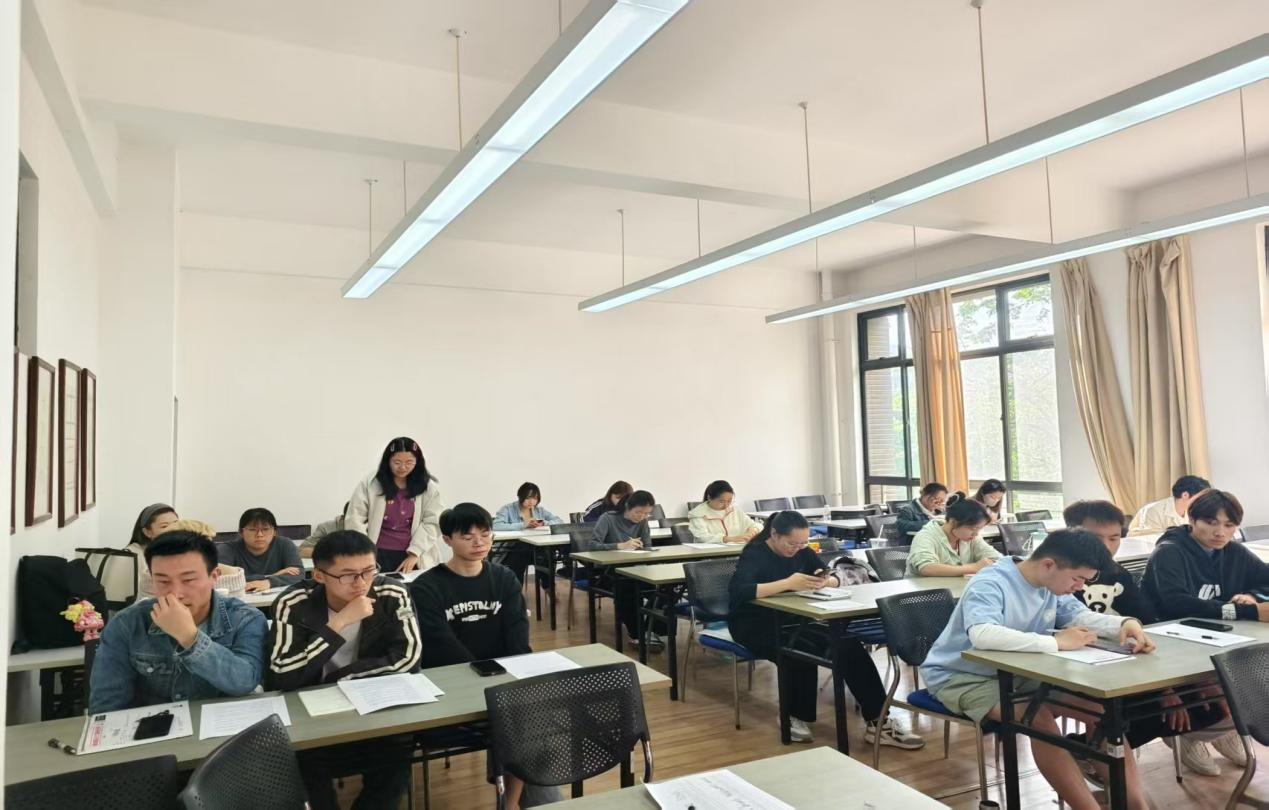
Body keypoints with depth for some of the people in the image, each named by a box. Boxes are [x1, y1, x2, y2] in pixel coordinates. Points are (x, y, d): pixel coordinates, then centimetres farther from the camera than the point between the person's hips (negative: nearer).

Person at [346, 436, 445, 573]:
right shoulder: (370, 484, -1)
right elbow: (354, 519, -3)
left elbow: (432, 523, -3)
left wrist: (415, 553, -13)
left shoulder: (427, 487, 1)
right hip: (379, 554, -1)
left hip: (413, 556, 1)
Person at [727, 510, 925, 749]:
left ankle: (877, 723, -14)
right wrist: (787, 583, -39)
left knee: (848, 644, -17)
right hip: (755, 626, -6)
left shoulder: (801, 551, 4)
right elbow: (737, 592, -34)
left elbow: (835, 580, 9)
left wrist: (825, 581, -17)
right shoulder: (754, 554, -16)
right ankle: (796, 717, -8)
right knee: (804, 650, -33)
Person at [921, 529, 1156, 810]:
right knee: (1039, 717, -32)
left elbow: (1080, 615, 7)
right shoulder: (990, 585, -28)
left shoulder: (1051, 583, -2)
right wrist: (1057, 642, -39)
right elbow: (982, 635, -45)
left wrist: (1125, 624, -15)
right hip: (962, 677, -8)